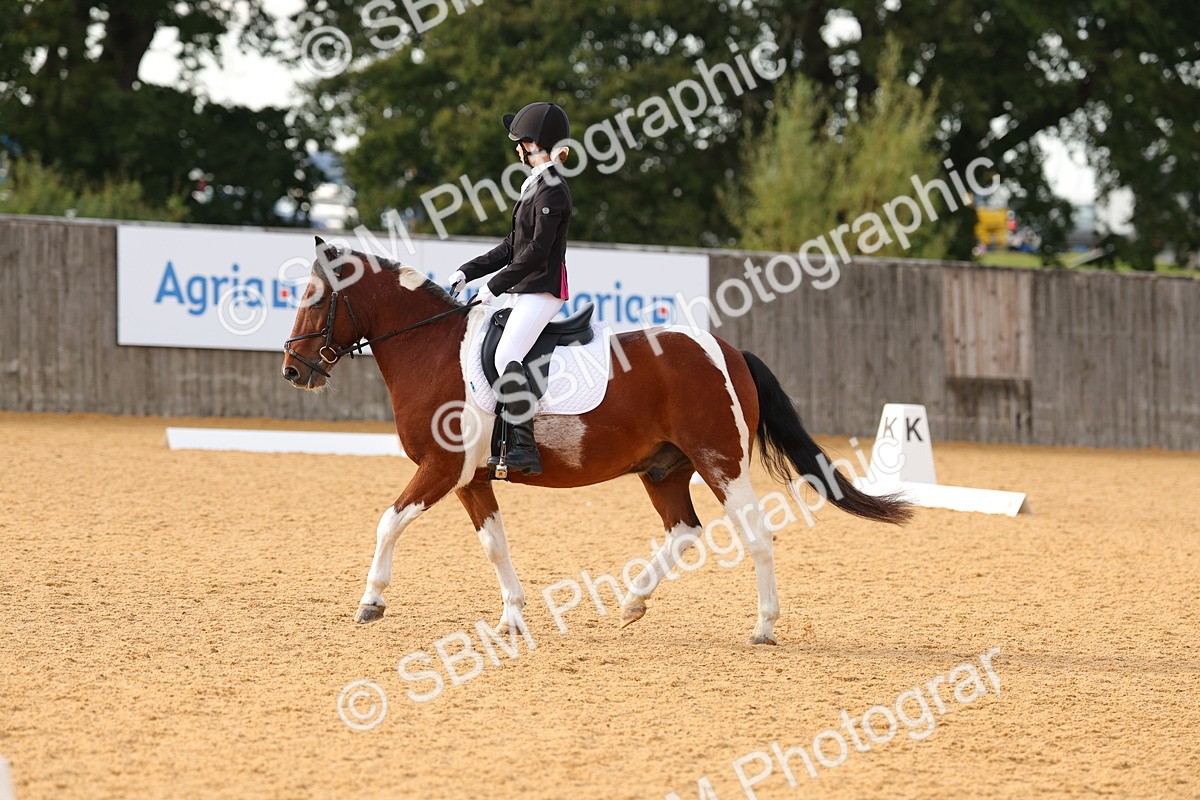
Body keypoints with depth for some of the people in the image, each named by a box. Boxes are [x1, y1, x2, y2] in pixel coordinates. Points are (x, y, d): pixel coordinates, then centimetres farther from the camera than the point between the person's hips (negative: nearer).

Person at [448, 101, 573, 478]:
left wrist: (496, 285, -15)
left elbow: (537, 252, -19)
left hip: (543, 290, -11)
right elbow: (512, 247, 20)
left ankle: (523, 447, -31)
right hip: (527, 290, 11)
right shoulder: (538, 185, 18)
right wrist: (469, 272, 13)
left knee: (507, 354, -25)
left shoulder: (551, 190, -13)